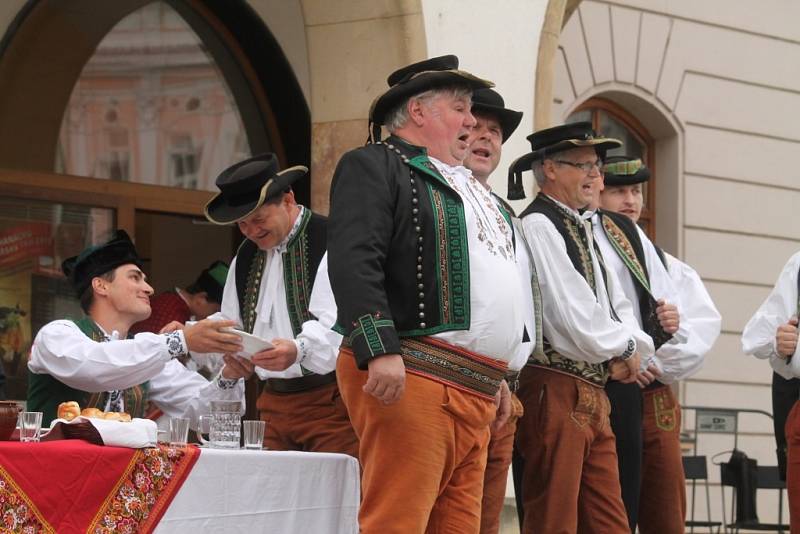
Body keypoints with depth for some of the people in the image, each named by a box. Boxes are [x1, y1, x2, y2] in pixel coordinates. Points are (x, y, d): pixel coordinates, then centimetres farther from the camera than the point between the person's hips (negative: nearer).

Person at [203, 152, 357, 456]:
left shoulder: (331, 244, -7)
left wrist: (299, 350, -37)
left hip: (329, 400, -7)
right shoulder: (245, 257, 19)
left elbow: (340, 325, -19)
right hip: (273, 402, 7)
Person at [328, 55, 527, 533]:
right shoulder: (374, 166, 0)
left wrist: (497, 377, 28)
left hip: (474, 391, 9)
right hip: (409, 379, -9)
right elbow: (353, 262, -14)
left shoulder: (466, 186, 28)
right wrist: (381, 350, -24)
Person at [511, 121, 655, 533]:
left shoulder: (581, 229, 18)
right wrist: (624, 349, 0)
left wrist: (632, 349, -2)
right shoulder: (538, 225, -10)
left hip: (592, 395, 9)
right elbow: (574, 316, -16)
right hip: (556, 391, -9)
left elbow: (619, 310, 20)